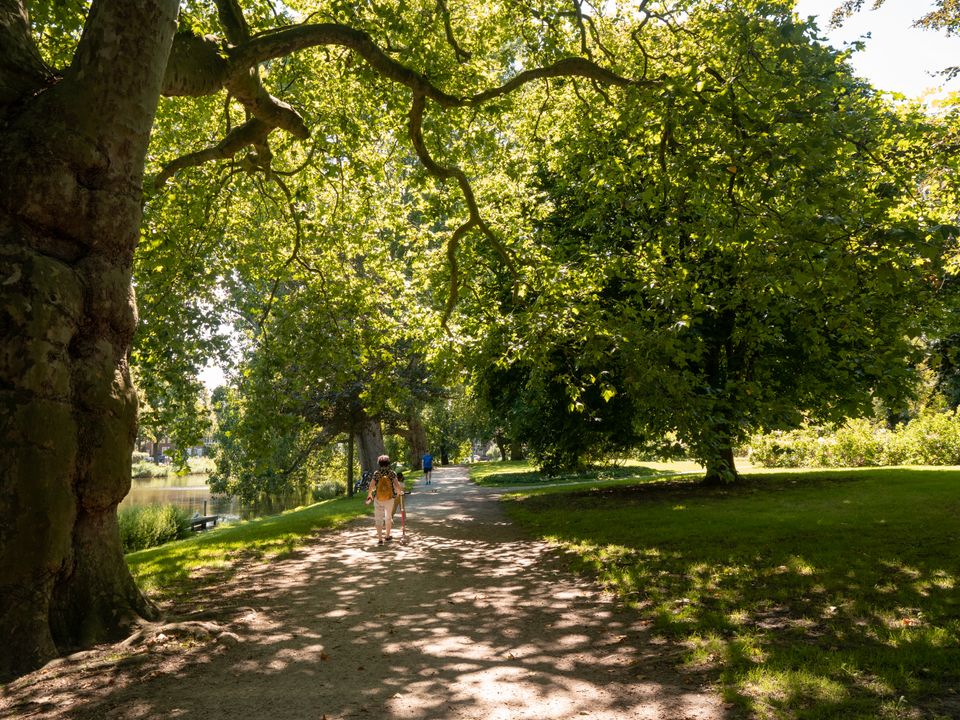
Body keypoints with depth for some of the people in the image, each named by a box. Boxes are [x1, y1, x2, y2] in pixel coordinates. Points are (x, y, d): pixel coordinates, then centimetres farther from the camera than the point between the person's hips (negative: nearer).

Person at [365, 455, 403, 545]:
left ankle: (380, 539, 0)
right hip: (390, 498, 1)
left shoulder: (376, 473, -9)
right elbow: (397, 486, -16)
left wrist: (369, 495, 4)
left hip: (378, 499, -1)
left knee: (378, 518, 7)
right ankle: (387, 536, 34)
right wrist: (399, 492, 6)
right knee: (388, 517, 21)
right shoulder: (392, 473, -9)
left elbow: (371, 486, -13)